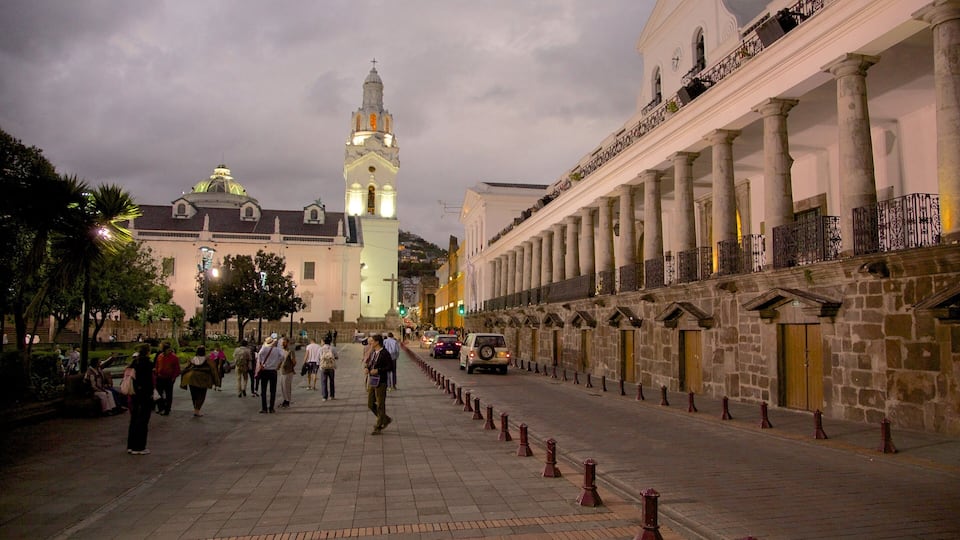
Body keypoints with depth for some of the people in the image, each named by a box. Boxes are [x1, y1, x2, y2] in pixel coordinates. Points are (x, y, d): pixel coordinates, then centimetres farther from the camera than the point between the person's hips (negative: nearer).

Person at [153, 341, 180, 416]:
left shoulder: (174, 357, -10)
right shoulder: (159, 356, 4)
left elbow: (177, 369, -8)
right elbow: (156, 366, 13)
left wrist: (173, 377, -14)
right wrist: (156, 374, 5)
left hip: (169, 379, -5)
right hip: (160, 378, 5)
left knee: (168, 395, 5)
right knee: (159, 393, 12)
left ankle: (167, 410, 13)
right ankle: (161, 408, 27)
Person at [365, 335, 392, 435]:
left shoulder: (385, 353, -11)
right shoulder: (373, 353, 13)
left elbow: (389, 367, -15)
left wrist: (378, 370, -22)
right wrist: (367, 368, 1)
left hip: (380, 382, -8)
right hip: (371, 382, 8)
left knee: (380, 405, 1)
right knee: (370, 404, 11)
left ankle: (378, 427, 9)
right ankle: (385, 419, 28)